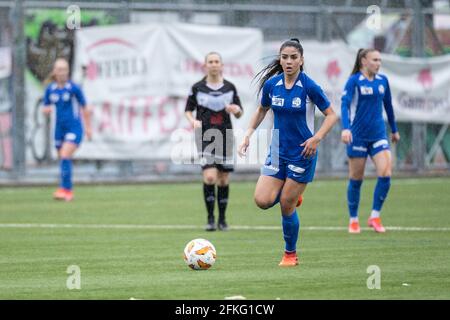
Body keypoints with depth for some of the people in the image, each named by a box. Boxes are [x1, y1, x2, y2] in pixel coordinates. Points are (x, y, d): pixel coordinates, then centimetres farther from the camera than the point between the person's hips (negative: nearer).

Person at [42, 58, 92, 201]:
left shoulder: (74, 88, -8)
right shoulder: (50, 89, 4)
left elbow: (84, 108, 2)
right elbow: (45, 109, 12)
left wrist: (88, 128, 6)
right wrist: (46, 110, -13)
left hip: (74, 128, -5)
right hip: (60, 128, 5)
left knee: (65, 156, -20)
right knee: (63, 159, 9)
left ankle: (64, 189, -21)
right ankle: (69, 192, 22)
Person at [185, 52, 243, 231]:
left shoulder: (230, 87, 7)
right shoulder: (197, 88, 1)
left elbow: (239, 114, 12)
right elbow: (188, 110, 9)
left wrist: (236, 110, -11)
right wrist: (193, 120, -12)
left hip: (225, 136, 3)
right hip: (205, 136, -2)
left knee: (224, 179, 5)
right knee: (210, 176, -17)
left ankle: (222, 219, 17)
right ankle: (210, 218, -5)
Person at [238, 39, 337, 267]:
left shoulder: (309, 86, -14)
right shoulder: (271, 84, -2)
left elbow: (331, 115, -7)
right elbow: (262, 110, 16)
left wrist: (316, 138, -21)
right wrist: (248, 134, 4)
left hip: (302, 152, -4)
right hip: (278, 151, 4)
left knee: (286, 205, -3)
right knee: (262, 200, -10)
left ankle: (290, 254, 18)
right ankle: (293, 196, 23)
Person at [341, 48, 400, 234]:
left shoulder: (382, 80, 8)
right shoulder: (354, 81, -7)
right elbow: (345, 104, -18)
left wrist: (394, 130, 26)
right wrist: (345, 128, -33)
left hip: (378, 135, 4)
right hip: (358, 136, -4)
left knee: (385, 174, -13)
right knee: (356, 180, 3)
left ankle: (375, 217, 0)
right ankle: (353, 221, 18)